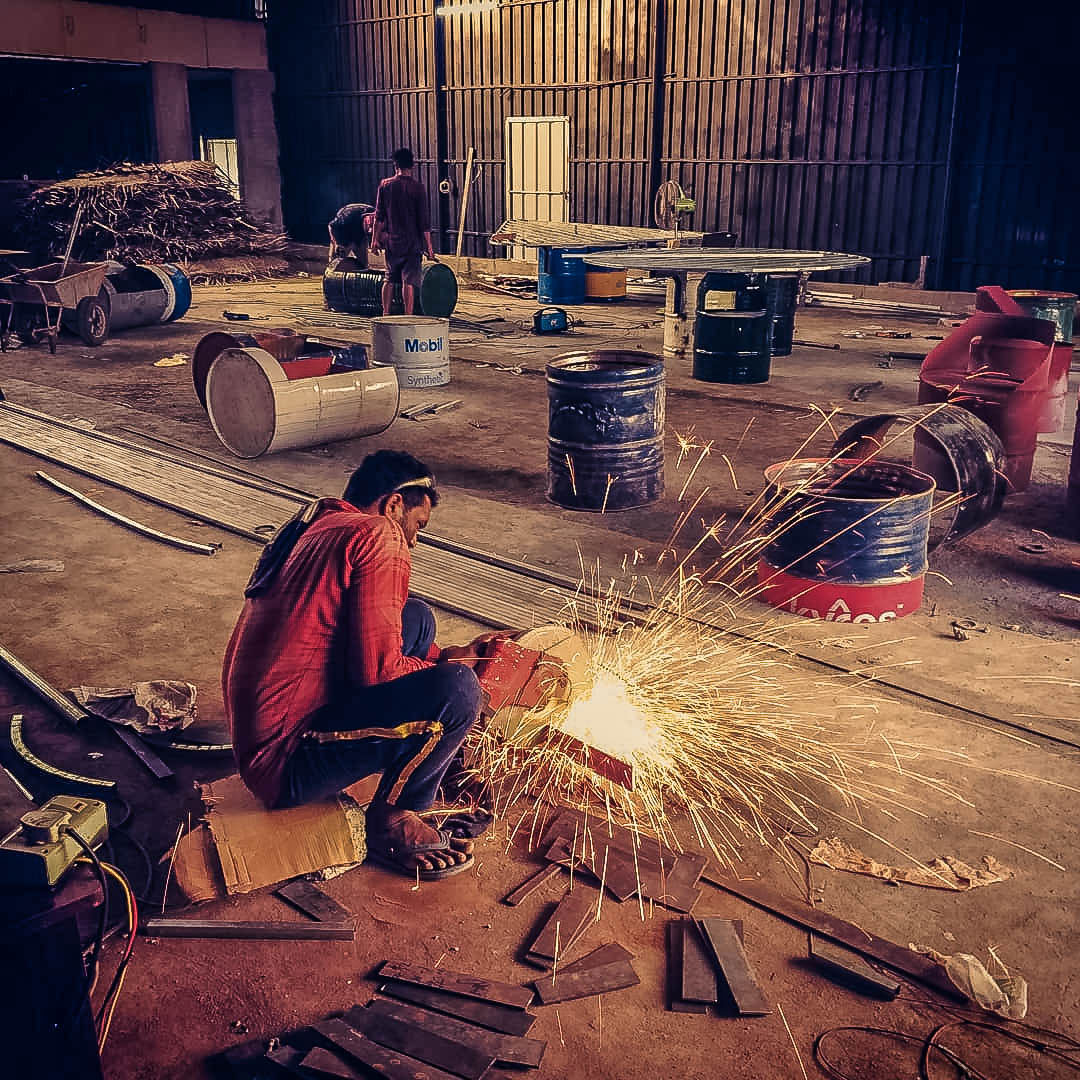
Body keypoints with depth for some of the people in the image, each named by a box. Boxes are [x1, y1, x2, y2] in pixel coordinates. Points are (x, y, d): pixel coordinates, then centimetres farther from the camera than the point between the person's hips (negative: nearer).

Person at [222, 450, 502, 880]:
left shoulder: (312, 527, 17)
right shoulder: (378, 537, -12)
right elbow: (377, 667, -21)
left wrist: (452, 654, 25)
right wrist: (449, 667, -1)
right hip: (288, 764, -10)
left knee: (416, 618, 13)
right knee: (457, 689, -22)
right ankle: (389, 823, 2)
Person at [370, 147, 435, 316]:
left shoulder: (385, 185, 1)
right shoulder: (417, 188, -9)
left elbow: (379, 216, 3)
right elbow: (424, 221, -9)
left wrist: (375, 238, 11)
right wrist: (428, 246, -4)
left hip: (391, 242, 3)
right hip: (412, 244, -3)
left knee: (390, 279, 15)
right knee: (409, 281, -1)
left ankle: (385, 314, 17)